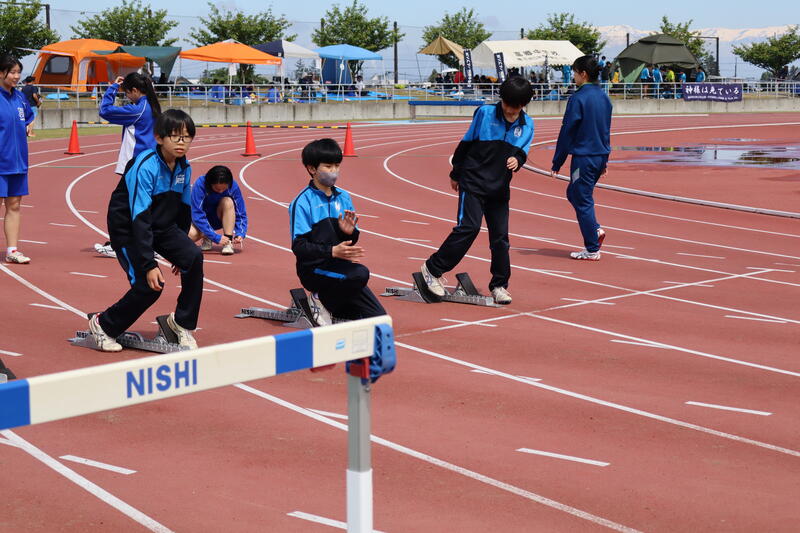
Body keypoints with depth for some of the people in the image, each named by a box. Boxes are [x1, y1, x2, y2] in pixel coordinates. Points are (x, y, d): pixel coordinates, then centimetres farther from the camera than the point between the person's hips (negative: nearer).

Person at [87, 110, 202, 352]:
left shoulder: (184, 168, -5)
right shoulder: (145, 167, -27)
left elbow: (183, 210, 10)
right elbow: (139, 218, -30)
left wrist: (180, 251, 14)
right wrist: (149, 265, -33)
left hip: (162, 226, 6)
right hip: (127, 228, -6)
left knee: (194, 257, -17)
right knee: (149, 285, -17)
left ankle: (182, 323, 0)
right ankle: (103, 325, 8)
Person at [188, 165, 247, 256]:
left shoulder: (233, 187, -21)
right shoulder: (200, 185, -28)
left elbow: (241, 214, -12)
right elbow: (197, 215, -31)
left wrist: (240, 233, -31)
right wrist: (216, 237, -36)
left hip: (220, 218, 2)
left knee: (228, 202, -30)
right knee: (190, 235, -34)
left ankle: (228, 243, -26)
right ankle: (207, 238, 2)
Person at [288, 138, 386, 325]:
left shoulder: (344, 197, 9)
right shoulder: (302, 202, -10)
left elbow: (351, 242, 13)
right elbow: (299, 246, -16)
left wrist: (350, 232, -11)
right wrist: (332, 251, -28)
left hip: (340, 268, 6)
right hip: (314, 270, -6)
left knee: (378, 317, -3)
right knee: (360, 274, -34)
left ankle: (330, 301, 16)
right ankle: (320, 301, -8)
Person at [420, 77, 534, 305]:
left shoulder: (527, 125, 4)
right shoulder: (484, 113, -6)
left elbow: (522, 151, 8)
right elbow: (466, 143, 2)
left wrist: (517, 160, -17)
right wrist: (456, 173, 8)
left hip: (499, 188, 4)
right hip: (473, 182, -4)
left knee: (500, 235, 4)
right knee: (468, 227, -14)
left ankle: (499, 285, 15)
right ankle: (432, 269, -3)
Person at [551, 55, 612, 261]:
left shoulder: (579, 98, -15)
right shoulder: (604, 97, 9)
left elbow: (567, 132, -13)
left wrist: (557, 162, -7)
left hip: (583, 157, -8)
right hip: (600, 157, 8)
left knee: (583, 201, 1)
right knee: (573, 193, 22)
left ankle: (592, 250, 4)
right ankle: (595, 230, 10)